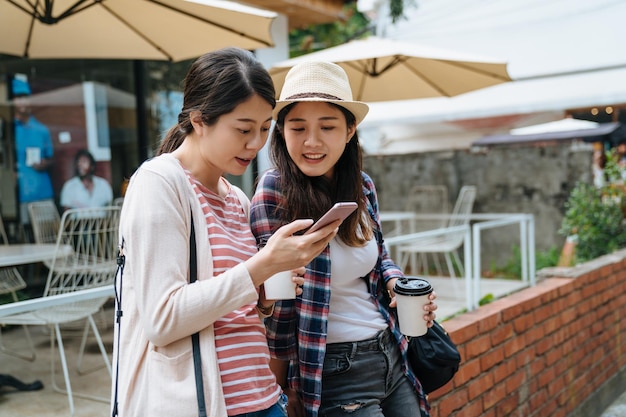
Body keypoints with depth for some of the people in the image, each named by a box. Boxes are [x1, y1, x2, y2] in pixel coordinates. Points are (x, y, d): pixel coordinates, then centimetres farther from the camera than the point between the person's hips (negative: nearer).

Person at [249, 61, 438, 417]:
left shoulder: (363, 187, -1)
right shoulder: (275, 194, -18)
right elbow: (275, 305, -15)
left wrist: (396, 283, -4)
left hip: (391, 357, 6)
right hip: (334, 373, -6)